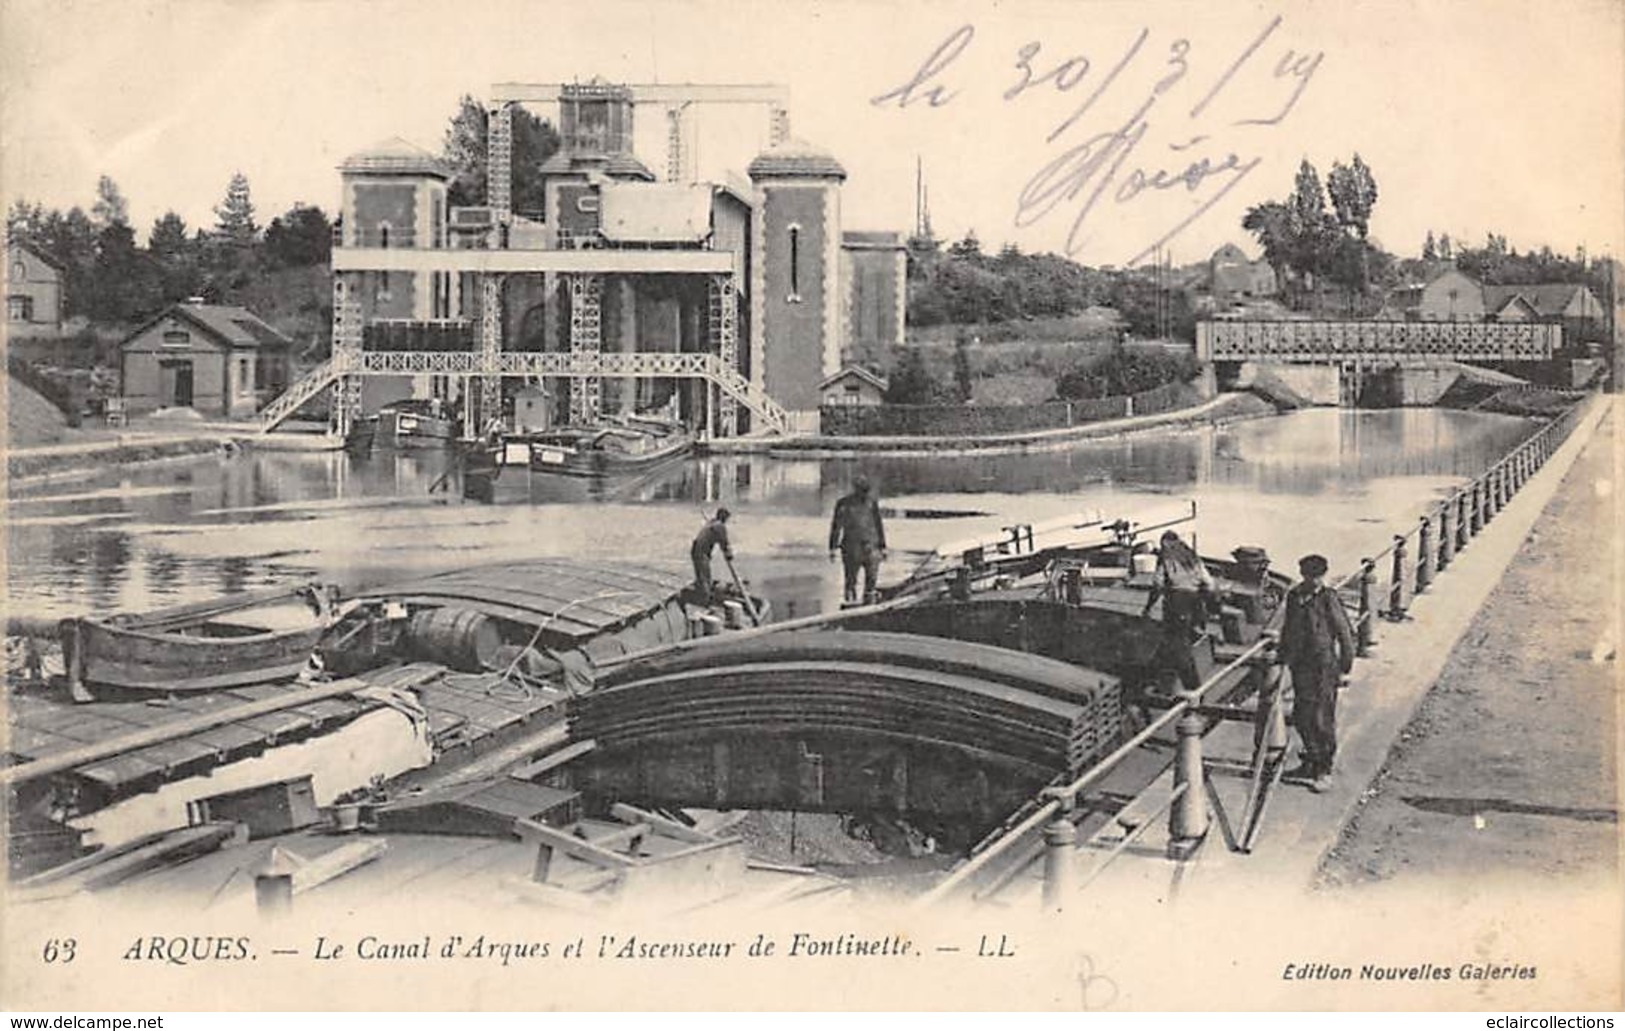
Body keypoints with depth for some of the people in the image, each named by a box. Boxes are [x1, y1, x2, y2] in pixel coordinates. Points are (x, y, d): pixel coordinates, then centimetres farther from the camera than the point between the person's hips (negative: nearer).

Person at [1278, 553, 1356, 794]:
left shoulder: (1328, 599, -11)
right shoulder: (1294, 596, 5)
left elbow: (1345, 633, -6)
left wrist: (1345, 666, -5)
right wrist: (1283, 655, 17)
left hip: (1324, 667, -6)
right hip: (1300, 666, 6)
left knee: (1322, 719, -1)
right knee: (1301, 717, 11)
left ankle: (1324, 771, 11)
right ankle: (1310, 763, 28)